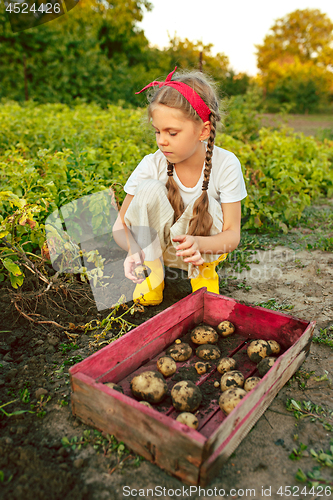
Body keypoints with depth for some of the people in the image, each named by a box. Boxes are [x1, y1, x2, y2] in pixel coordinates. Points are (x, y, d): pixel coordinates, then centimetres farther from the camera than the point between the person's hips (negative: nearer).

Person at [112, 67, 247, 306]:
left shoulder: (226, 165, -21)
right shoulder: (151, 165, -19)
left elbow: (232, 235, -19)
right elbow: (121, 225, -16)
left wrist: (198, 243, -41)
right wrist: (133, 248, -39)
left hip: (206, 248, 0)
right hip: (155, 243, 1)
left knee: (204, 204, -32)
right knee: (149, 188, -27)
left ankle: (204, 270, -1)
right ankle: (152, 269, -7)